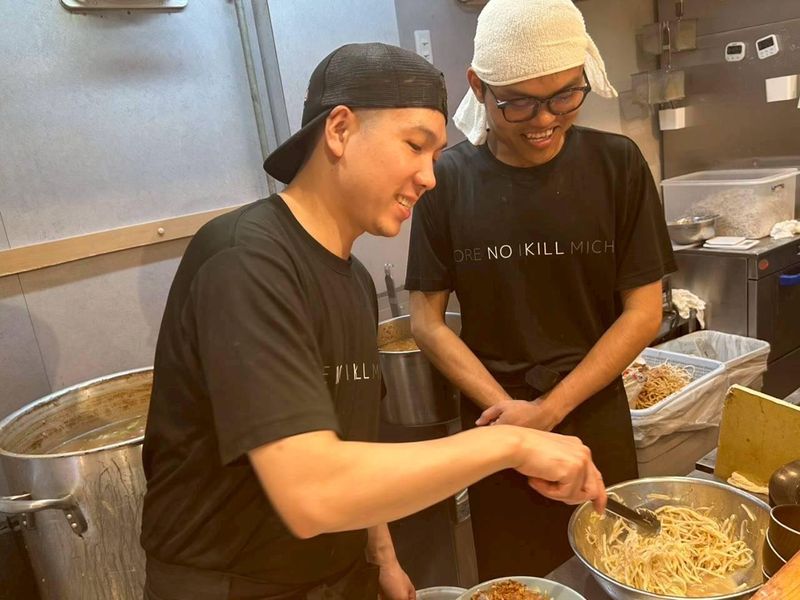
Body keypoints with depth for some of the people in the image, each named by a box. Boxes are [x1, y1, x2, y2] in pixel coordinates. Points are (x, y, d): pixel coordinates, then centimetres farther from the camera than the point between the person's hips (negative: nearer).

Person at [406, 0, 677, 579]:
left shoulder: (618, 165, -8)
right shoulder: (447, 180, -9)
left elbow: (643, 312, -7)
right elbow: (427, 320, -5)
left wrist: (549, 411, -13)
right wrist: (503, 407, -15)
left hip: (595, 418, 1)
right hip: (496, 426, 0)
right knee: (511, 578, 16)